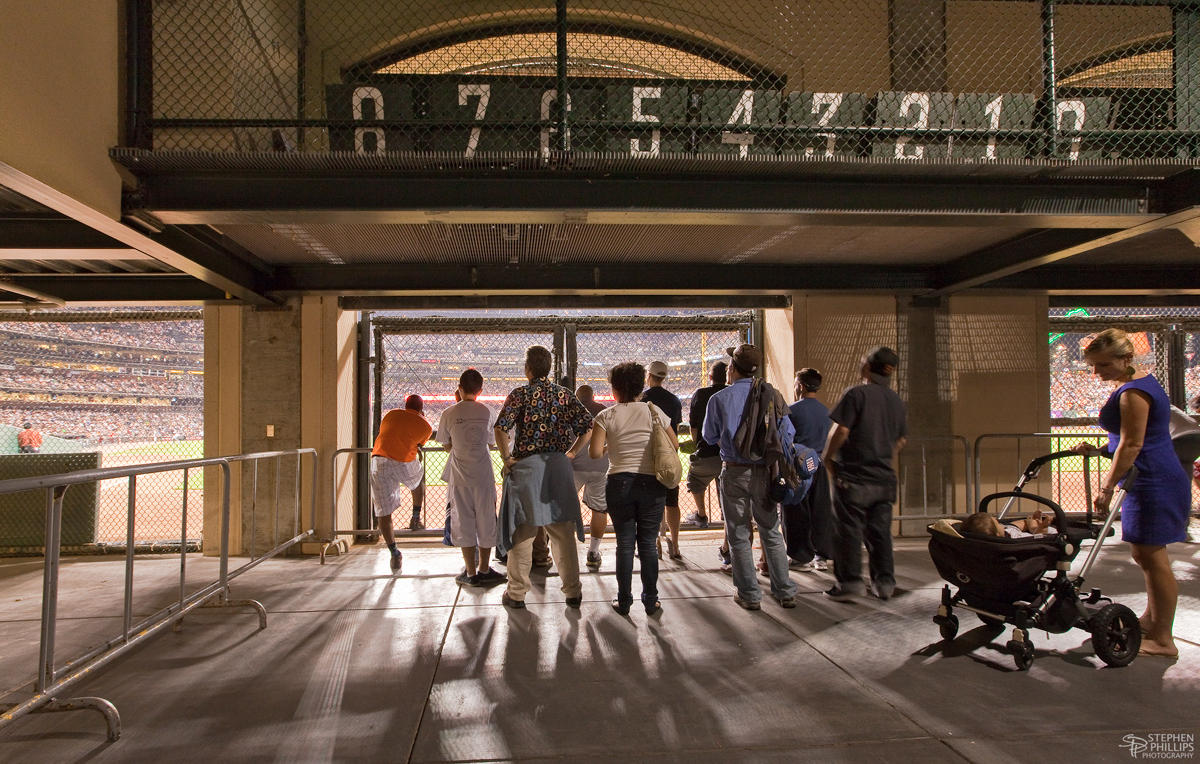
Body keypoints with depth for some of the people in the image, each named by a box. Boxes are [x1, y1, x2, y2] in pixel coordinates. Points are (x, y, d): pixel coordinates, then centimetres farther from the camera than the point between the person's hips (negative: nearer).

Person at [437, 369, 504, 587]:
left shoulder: (449, 414, -5)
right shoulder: (485, 412, 1)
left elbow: (447, 445, 4)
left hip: (461, 476, -1)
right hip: (484, 475, 1)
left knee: (464, 522, 7)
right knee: (485, 521, 11)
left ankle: (471, 572, 9)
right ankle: (484, 569, 17)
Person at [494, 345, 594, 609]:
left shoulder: (520, 395, -4)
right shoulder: (563, 394, 6)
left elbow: (501, 428, -16)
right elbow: (587, 424, 0)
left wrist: (507, 459, -5)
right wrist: (571, 452, 7)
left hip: (526, 466, -3)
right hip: (558, 465, 3)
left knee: (522, 531, 6)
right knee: (562, 532, 9)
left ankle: (517, 593, 14)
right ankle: (572, 592, 14)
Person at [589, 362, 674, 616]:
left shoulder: (606, 416, -2)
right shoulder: (654, 411, 2)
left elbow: (595, 452, -9)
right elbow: (674, 446, 3)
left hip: (619, 483, -1)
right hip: (651, 483, 1)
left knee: (625, 544, 7)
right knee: (648, 544, 8)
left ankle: (624, 602, 12)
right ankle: (651, 601, 12)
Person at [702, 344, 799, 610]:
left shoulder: (720, 398, -7)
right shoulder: (772, 396, -2)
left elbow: (709, 436, 4)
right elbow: (788, 433, 2)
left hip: (734, 471, -2)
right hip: (765, 471, 3)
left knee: (739, 535, 8)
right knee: (771, 532, 14)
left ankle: (749, 594, 12)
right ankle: (785, 591, 18)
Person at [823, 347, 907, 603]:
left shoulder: (856, 393, -11)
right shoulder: (896, 401, 10)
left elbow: (842, 430, -17)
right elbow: (900, 440, 16)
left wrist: (828, 457, -4)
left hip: (852, 475, -6)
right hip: (884, 477, 6)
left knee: (848, 530, 0)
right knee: (880, 531, 12)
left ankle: (849, 584, 1)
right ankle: (885, 582, 16)